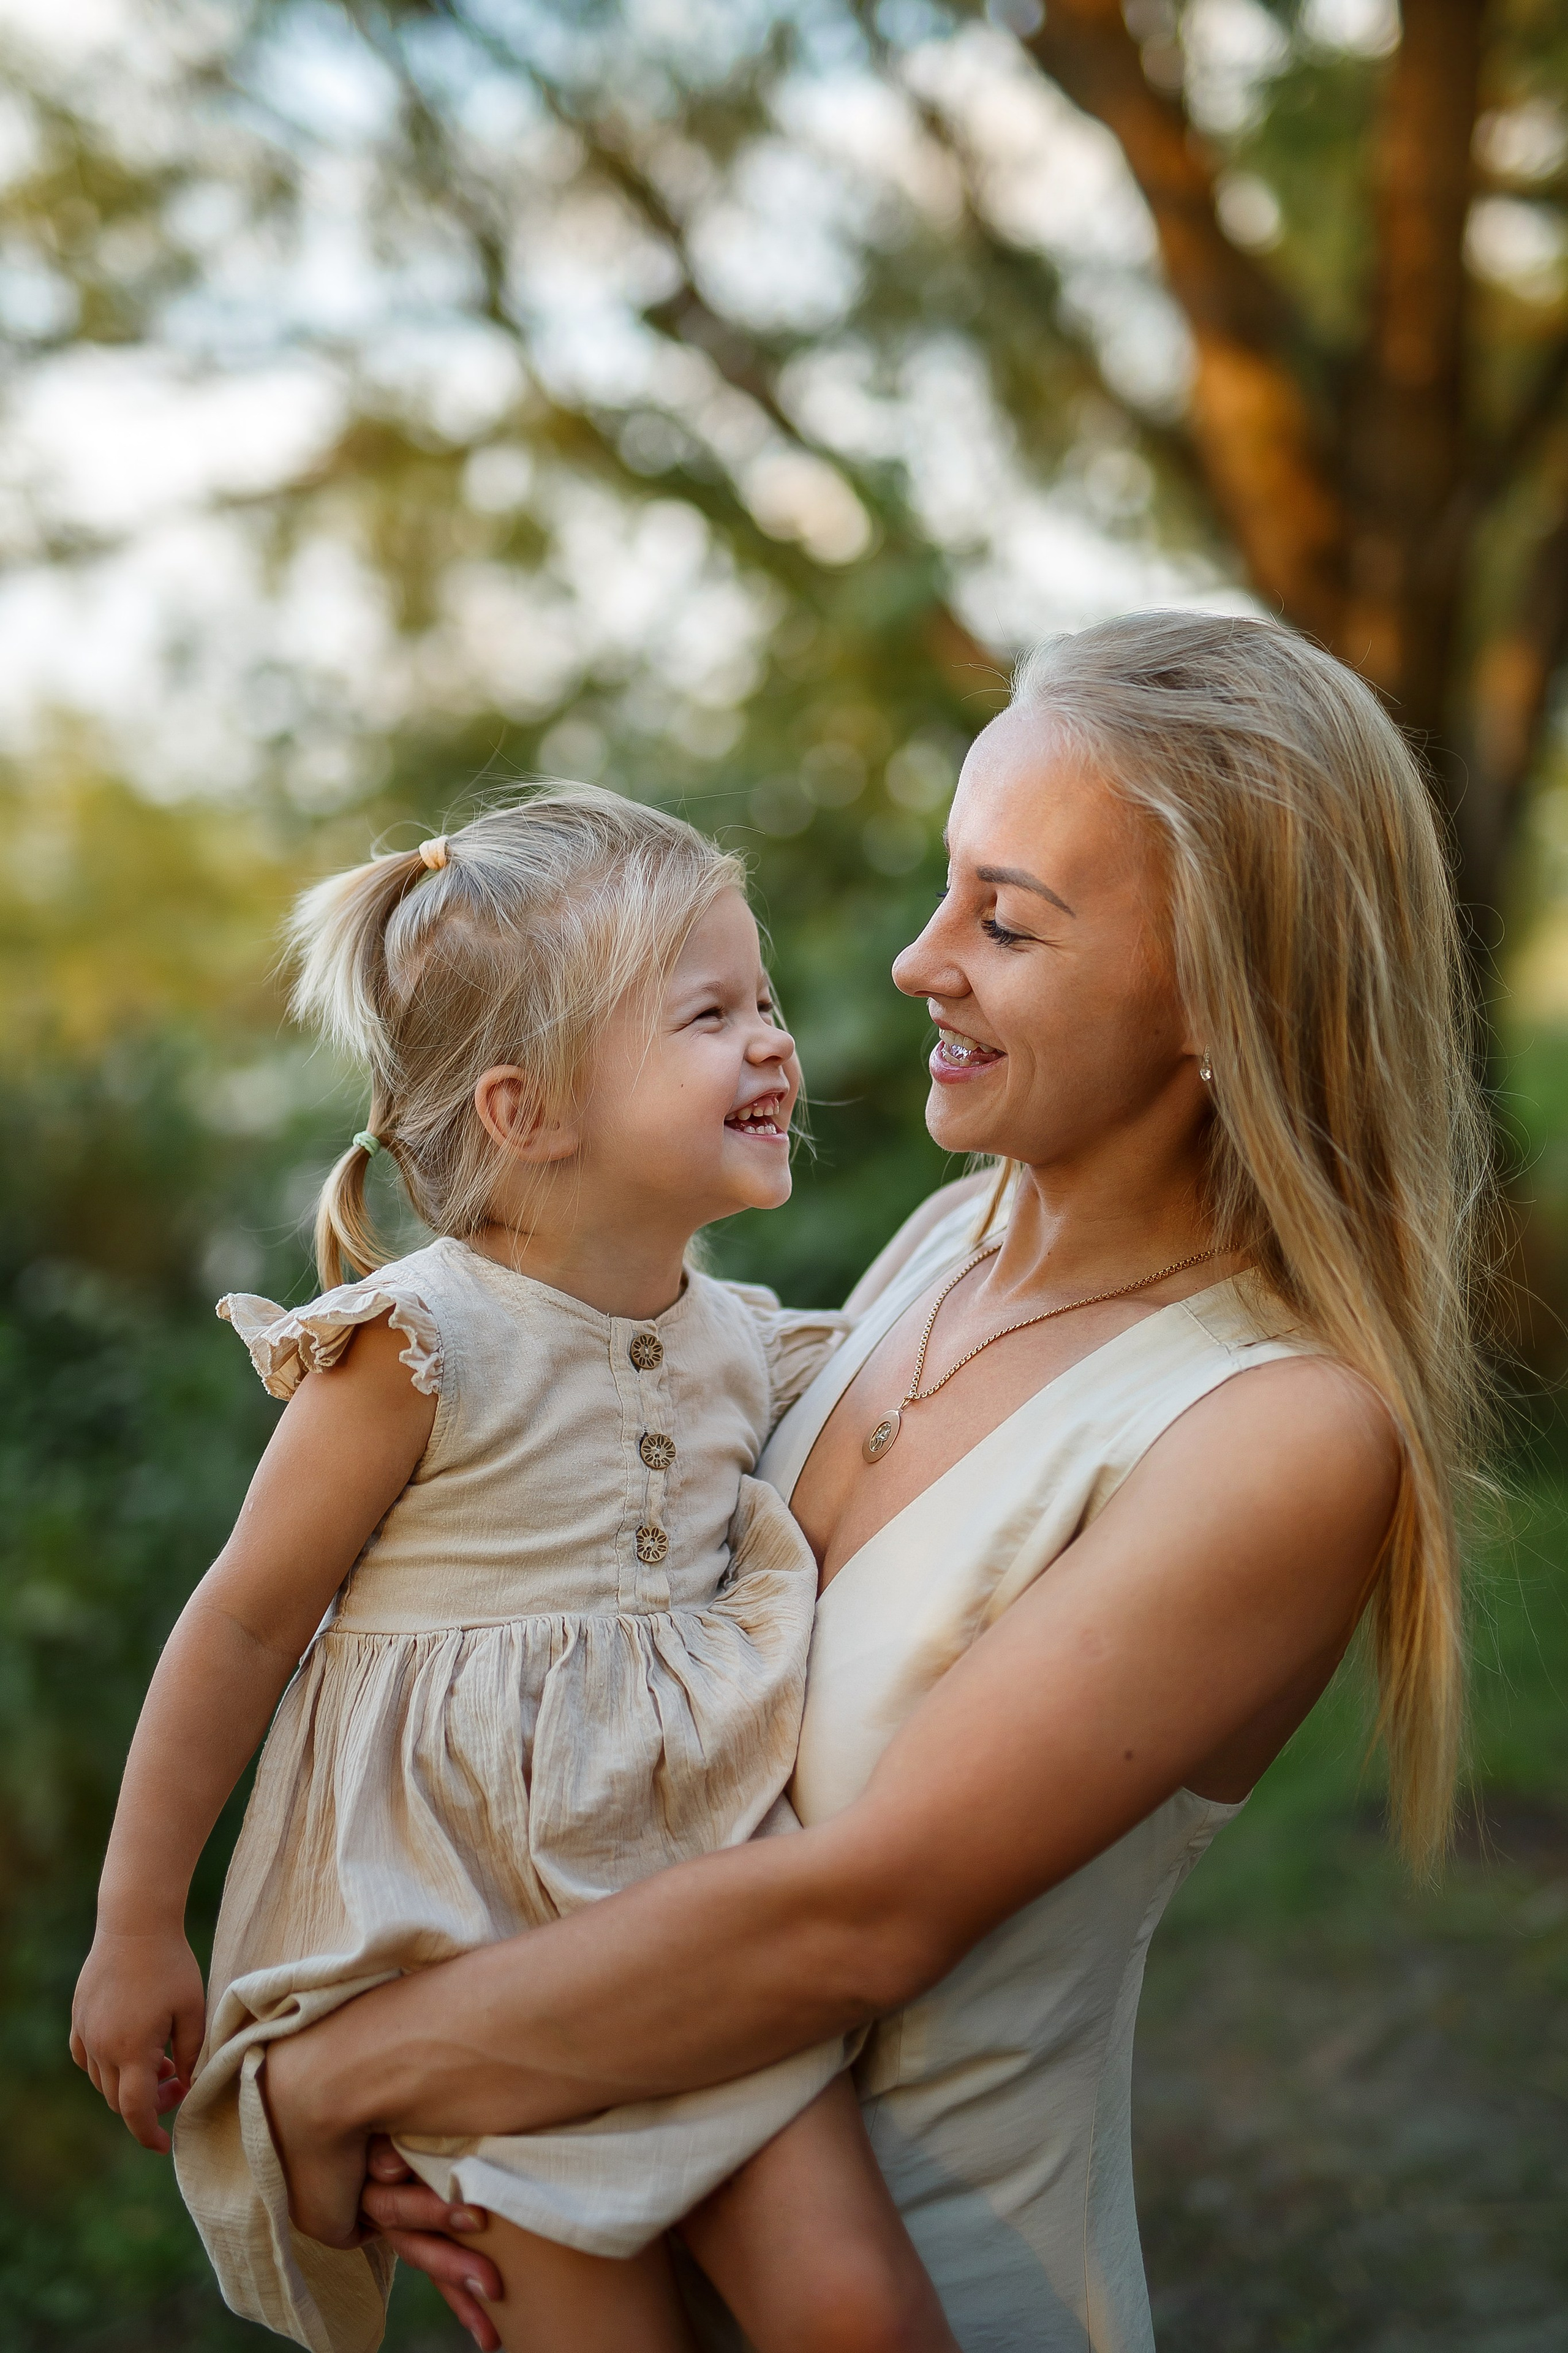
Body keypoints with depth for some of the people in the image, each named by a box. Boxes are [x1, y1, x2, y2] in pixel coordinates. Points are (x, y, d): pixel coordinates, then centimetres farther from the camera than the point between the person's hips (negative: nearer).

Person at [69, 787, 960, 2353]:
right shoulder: (428, 1344, -16)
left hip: (695, 1888, 5)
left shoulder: (741, 1345, 3)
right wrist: (137, 1930, -4)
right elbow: (244, 1624, -9)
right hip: (467, 1916, -5)